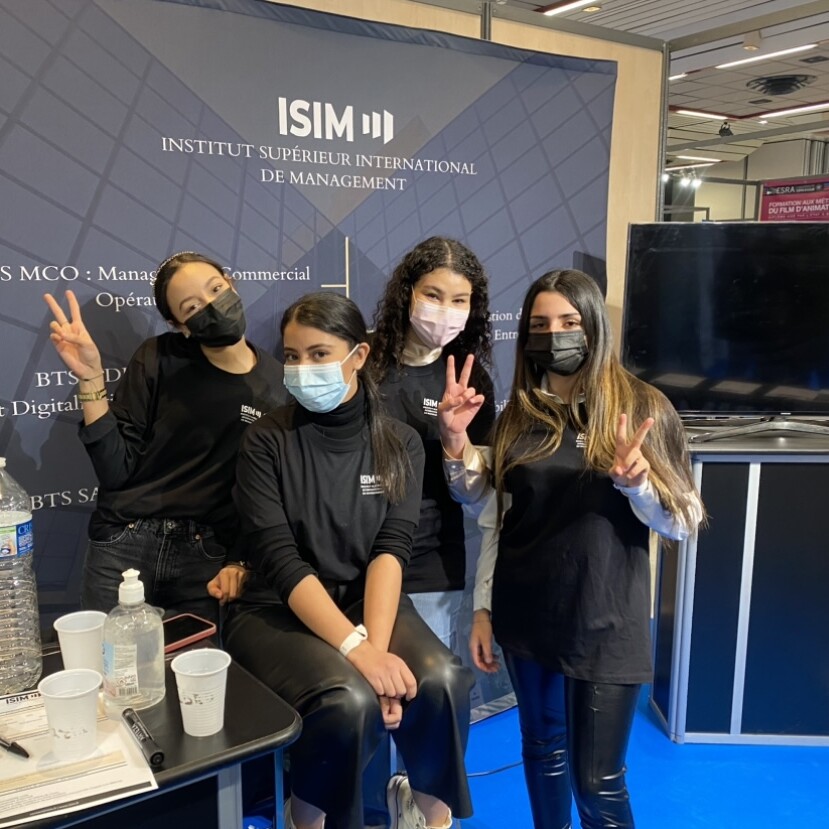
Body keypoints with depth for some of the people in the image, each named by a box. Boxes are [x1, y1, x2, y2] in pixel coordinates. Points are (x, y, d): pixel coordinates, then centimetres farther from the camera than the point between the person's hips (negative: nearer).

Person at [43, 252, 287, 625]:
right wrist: (91, 378, -15)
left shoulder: (279, 386, -3)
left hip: (205, 558, 0)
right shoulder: (158, 360, -4)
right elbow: (116, 469, -8)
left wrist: (241, 561, -6)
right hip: (123, 547, 0)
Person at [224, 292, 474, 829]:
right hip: (277, 613, -2)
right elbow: (281, 561, -16)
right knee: (351, 698, -31)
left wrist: (378, 645, -26)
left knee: (444, 681, -26)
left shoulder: (399, 443, 1)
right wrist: (357, 647, -28)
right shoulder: (266, 442, -7)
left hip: (368, 602, 3)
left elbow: (391, 550, -10)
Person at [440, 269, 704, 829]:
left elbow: (685, 521, -6)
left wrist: (636, 483, -25)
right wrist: (483, 609, 5)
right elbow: (496, 523, 7)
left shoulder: (641, 407, -6)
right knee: (542, 751, 19)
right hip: (527, 618, 4)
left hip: (606, 622, -3)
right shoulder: (518, 417, 4)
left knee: (597, 779, 4)